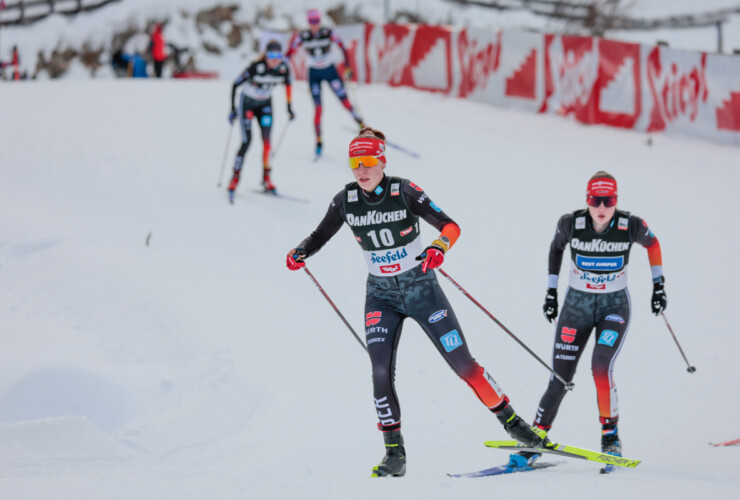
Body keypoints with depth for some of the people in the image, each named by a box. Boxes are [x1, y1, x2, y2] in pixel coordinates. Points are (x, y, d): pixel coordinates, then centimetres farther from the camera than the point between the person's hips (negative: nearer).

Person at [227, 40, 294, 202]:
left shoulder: (283, 69, -18)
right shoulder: (256, 67, -31)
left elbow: (288, 83, 5)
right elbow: (235, 85, -20)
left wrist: (289, 107, 8)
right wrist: (232, 110, -20)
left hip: (265, 103, 4)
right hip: (247, 102, -4)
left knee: (267, 139, -7)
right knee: (247, 141, -12)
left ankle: (266, 178, 4)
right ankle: (235, 178, -2)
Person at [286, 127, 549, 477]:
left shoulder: (404, 192, -17)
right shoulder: (346, 200, -7)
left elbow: (451, 226, -21)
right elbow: (321, 235, 7)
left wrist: (438, 248, -42)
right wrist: (300, 252, -15)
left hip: (421, 288, -2)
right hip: (381, 296, 2)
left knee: (463, 364, -1)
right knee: (381, 372, -14)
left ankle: (510, 420, 17)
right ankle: (394, 453, -6)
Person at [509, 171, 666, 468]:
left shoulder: (631, 227, -16)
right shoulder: (571, 224, -15)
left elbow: (652, 242, 7)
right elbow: (556, 246, 7)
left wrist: (658, 285, 7)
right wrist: (551, 291, 10)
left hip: (615, 307, -1)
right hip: (577, 306, 1)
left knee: (601, 366, -23)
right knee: (559, 379, -4)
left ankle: (610, 433, -3)